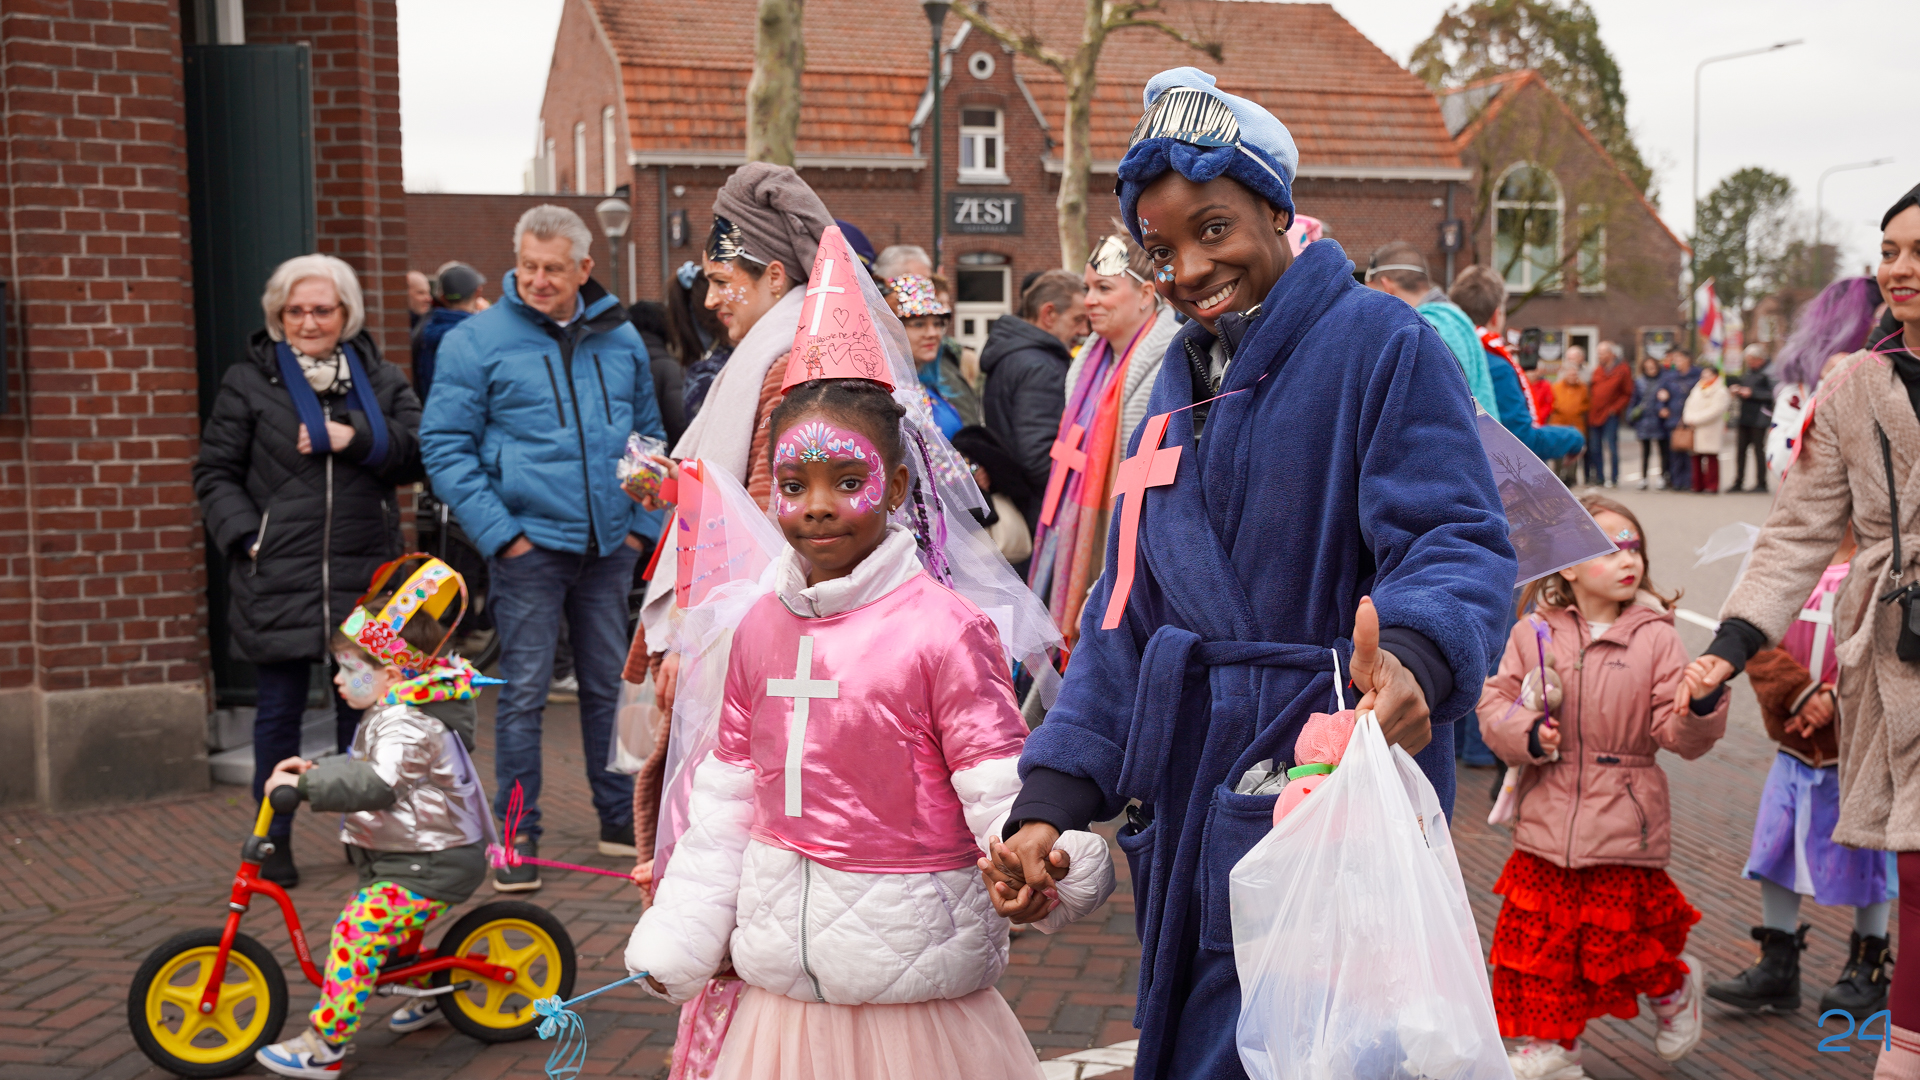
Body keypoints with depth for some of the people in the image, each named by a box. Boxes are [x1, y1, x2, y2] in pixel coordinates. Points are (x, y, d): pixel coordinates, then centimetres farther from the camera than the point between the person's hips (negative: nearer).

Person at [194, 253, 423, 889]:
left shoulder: (381, 380, 11)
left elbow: (420, 453, 0)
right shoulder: (248, 383, 5)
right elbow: (215, 473, 5)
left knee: (362, 705, 8)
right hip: (277, 580, -1)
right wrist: (246, 537, -8)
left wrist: (357, 439, -14)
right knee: (279, 710, 5)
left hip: (366, 579, 2)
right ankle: (274, 842, 17)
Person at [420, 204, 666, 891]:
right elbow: (445, 445, -6)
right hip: (528, 546, -4)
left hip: (610, 548, 4)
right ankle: (516, 836, 11)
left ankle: (622, 821, 26)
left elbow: (648, 435, 17)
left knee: (609, 684, 13)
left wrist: (644, 522, 7)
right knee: (525, 692, 0)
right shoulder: (477, 341, -5)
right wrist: (497, 532, -12)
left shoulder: (620, 339, 9)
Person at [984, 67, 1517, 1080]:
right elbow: (1129, 616, 14)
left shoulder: (1382, 345, -7)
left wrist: (1414, 653, -39)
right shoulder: (1177, 387, 15)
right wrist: (1052, 797, 5)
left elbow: (1457, 540, -16)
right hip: (1188, 802, 8)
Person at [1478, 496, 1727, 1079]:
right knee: (1539, 938, 5)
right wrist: (1527, 733, -14)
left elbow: (1676, 733, -6)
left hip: (1623, 824, -2)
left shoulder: (1655, 638, -3)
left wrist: (1702, 708, -26)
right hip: (1546, 822, 2)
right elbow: (1494, 704, 4)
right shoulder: (1534, 634, 1)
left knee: (1616, 938, 3)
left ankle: (1675, 989, 35)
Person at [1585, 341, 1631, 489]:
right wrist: (1589, 407, 6)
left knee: (1611, 447, -5)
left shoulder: (1623, 370, -3)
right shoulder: (1598, 369, 12)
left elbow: (1627, 394, -3)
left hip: (1610, 415, -6)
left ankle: (1613, 478, 1)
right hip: (1594, 414, 6)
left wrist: (1615, 408, -11)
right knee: (1594, 448, 6)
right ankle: (1598, 477, 13)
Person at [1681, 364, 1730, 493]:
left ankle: (1712, 486, -2)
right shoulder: (1697, 389, 18)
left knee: (1711, 458, -5)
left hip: (1711, 431, -6)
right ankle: (1698, 485, 10)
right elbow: (1690, 405, 13)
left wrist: (1695, 420, -15)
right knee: (1696, 458, 5)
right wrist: (1689, 419, -5)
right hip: (1695, 430, 6)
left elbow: (1714, 411, -14)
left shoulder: (1721, 392, -4)